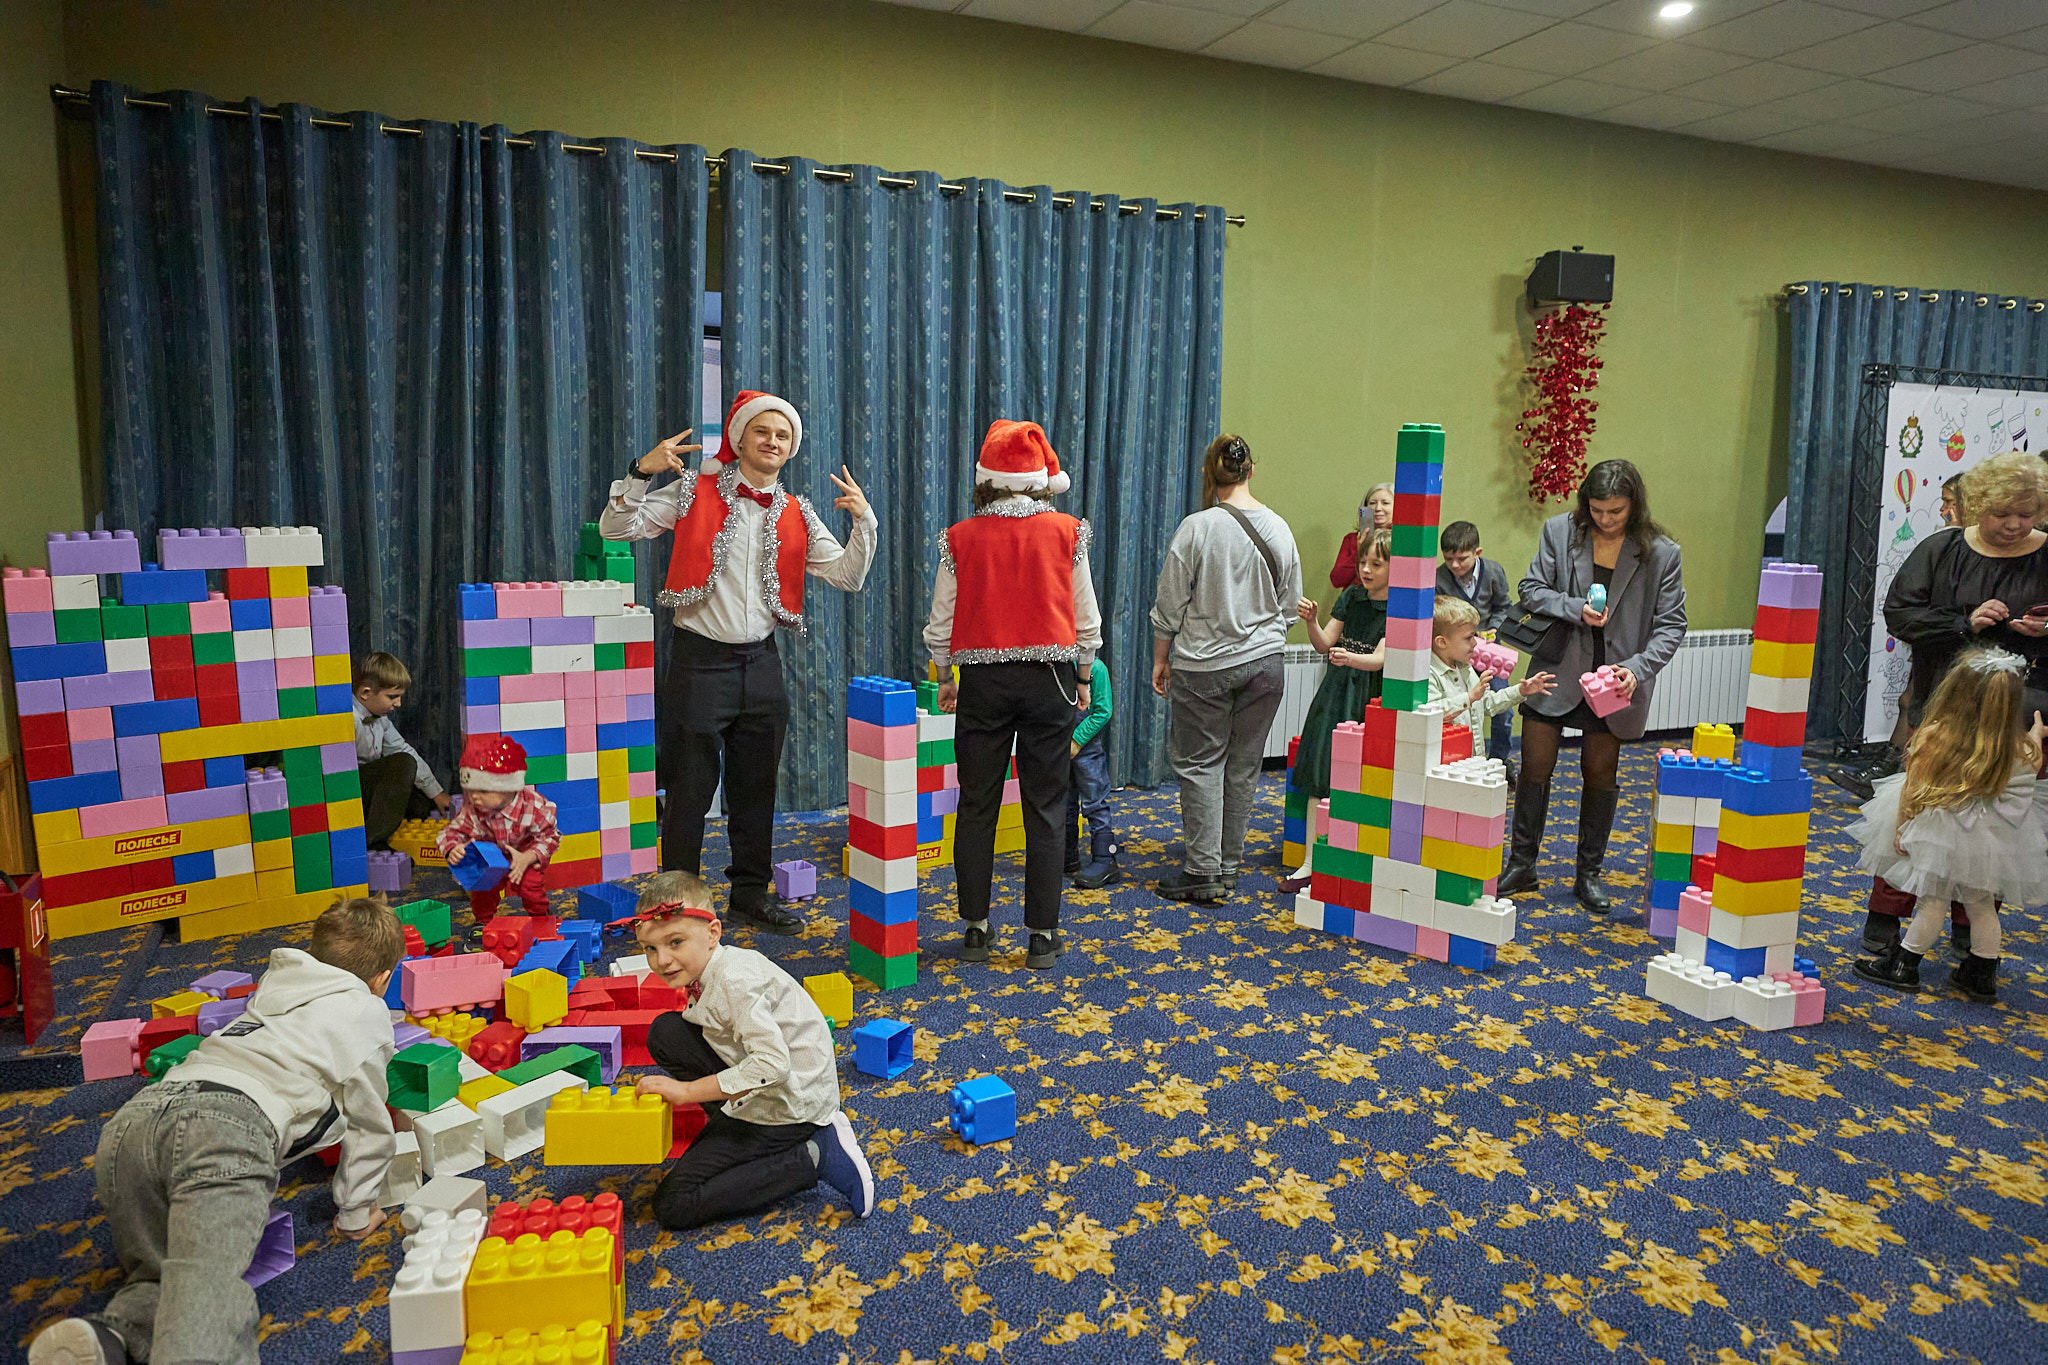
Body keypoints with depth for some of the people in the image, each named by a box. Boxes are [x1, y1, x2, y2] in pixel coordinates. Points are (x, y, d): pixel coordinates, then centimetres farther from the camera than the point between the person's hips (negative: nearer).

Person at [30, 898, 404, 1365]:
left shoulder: (273, 995, 36)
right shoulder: (367, 1011, 20)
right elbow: (369, 1125, 21)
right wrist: (356, 1214, 32)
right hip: (232, 1122, -6)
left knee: (157, 1282, 18)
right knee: (212, 1292, -22)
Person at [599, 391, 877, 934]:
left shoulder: (797, 514, 10)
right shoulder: (694, 492, -1)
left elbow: (848, 577, 8)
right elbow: (615, 529, -4)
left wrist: (863, 519, -6)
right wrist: (642, 472, -19)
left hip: (761, 662, 4)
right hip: (700, 660, -4)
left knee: (756, 788, 13)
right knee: (690, 790, 1)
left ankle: (751, 894, 28)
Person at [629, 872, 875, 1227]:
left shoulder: (734, 981, -25)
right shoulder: (706, 971, 4)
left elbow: (772, 1065, -32)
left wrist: (686, 1091, -25)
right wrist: (669, 1089, 6)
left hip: (791, 1105, -9)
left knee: (672, 1205, -8)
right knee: (665, 1034, 3)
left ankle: (813, 1157, -10)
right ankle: (728, 1128, 6)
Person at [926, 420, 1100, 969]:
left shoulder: (961, 538, -2)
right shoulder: (1067, 532, -2)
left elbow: (940, 624, 2)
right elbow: (1087, 619, 3)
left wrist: (945, 681, 16)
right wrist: (1083, 677, 15)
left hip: (983, 680, 0)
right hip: (1049, 678, 0)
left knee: (977, 807, 10)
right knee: (1045, 809, 6)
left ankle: (975, 930, 17)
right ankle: (1043, 936, 11)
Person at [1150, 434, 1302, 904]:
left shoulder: (1197, 527, -12)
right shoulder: (1279, 529, 2)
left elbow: (1170, 605, -8)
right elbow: (1291, 606, 9)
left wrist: (1160, 659, 3)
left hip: (1204, 665, -4)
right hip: (1266, 662, 4)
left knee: (1200, 763, 3)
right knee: (1244, 765, 11)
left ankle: (1203, 872, 2)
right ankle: (1228, 863, 20)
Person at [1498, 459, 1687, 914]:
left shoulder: (1662, 553, -8)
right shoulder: (1560, 531, -5)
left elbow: (1671, 624, -6)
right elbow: (1531, 589, -1)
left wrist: (1638, 667, -22)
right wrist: (1576, 609, -19)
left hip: (1613, 681, 0)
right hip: (1556, 670, 1)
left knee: (1600, 774, 10)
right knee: (1535, 766, 3)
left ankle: (1589, 873, 25)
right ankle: (1521, 864, 19)